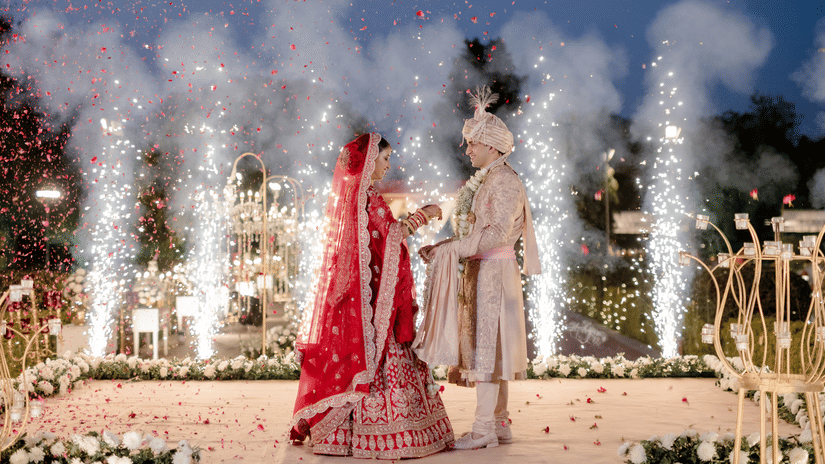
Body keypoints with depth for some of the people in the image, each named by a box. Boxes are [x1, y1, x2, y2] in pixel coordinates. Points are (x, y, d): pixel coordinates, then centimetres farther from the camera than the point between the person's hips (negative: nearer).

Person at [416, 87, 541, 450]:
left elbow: (496, 233, -21)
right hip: (482, 270, 9)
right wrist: (448, 246, 6)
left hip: (493, 271, -9)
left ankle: (484, 429, -4)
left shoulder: (504, 181, -12)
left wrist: (453, 249, -21)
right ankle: (500, 424, 16)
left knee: (485, 343, -8)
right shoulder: (486, 180, 17)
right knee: (489, 345, 10)